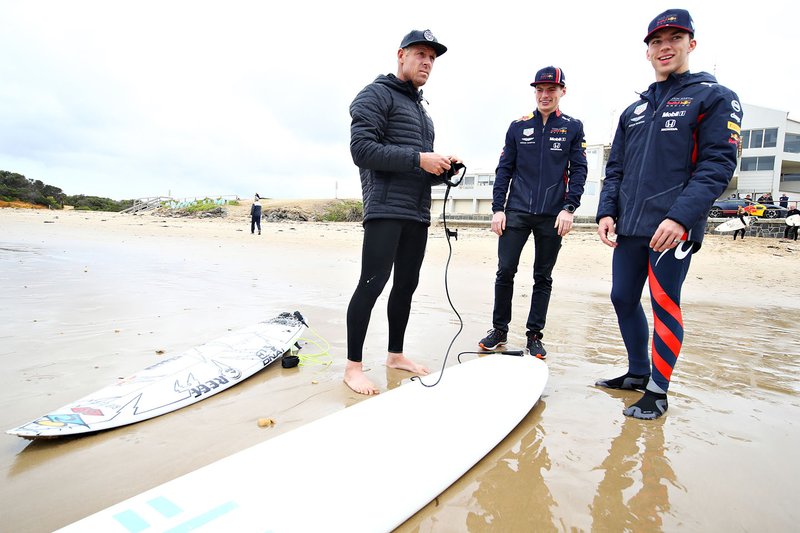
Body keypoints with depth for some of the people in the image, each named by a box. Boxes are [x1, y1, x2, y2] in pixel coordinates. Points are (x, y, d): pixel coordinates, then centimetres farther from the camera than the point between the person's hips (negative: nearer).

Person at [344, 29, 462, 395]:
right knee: (372, 283, -10)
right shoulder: (376, 95, 0)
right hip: (386, 209, -8)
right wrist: (418, 159, -17)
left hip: (418, 213, 9)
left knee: (406, 284, 10)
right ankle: (353, 366, -1)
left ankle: (396, 355, 23)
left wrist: (442, 170, 5)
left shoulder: (420, 110, 26)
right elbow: (361, 149, -14)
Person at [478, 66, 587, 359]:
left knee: (543, 277, 6)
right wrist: (498, 208, 0)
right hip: (516, 212, 1)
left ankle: (534, 335, 15)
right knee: (505, 271, -3)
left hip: (553, 216, 0)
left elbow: (578, 170, 4)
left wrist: (569, 208, -8)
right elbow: (504, 169, 8)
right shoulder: (518, 127, 10)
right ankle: (499, 330, 11)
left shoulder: (572, 127, 8)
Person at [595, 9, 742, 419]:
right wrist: (607, 212, 3)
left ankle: (657, 391, 14)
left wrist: (680, 217, -21)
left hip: (674, 227, -6)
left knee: (664, 305, -1)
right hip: (628, 228, 6)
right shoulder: (633, 111, 18)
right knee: (623, 298, 11)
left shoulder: (715, 98, 2)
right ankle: (638, 372, 29)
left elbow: (718, 165, -9)